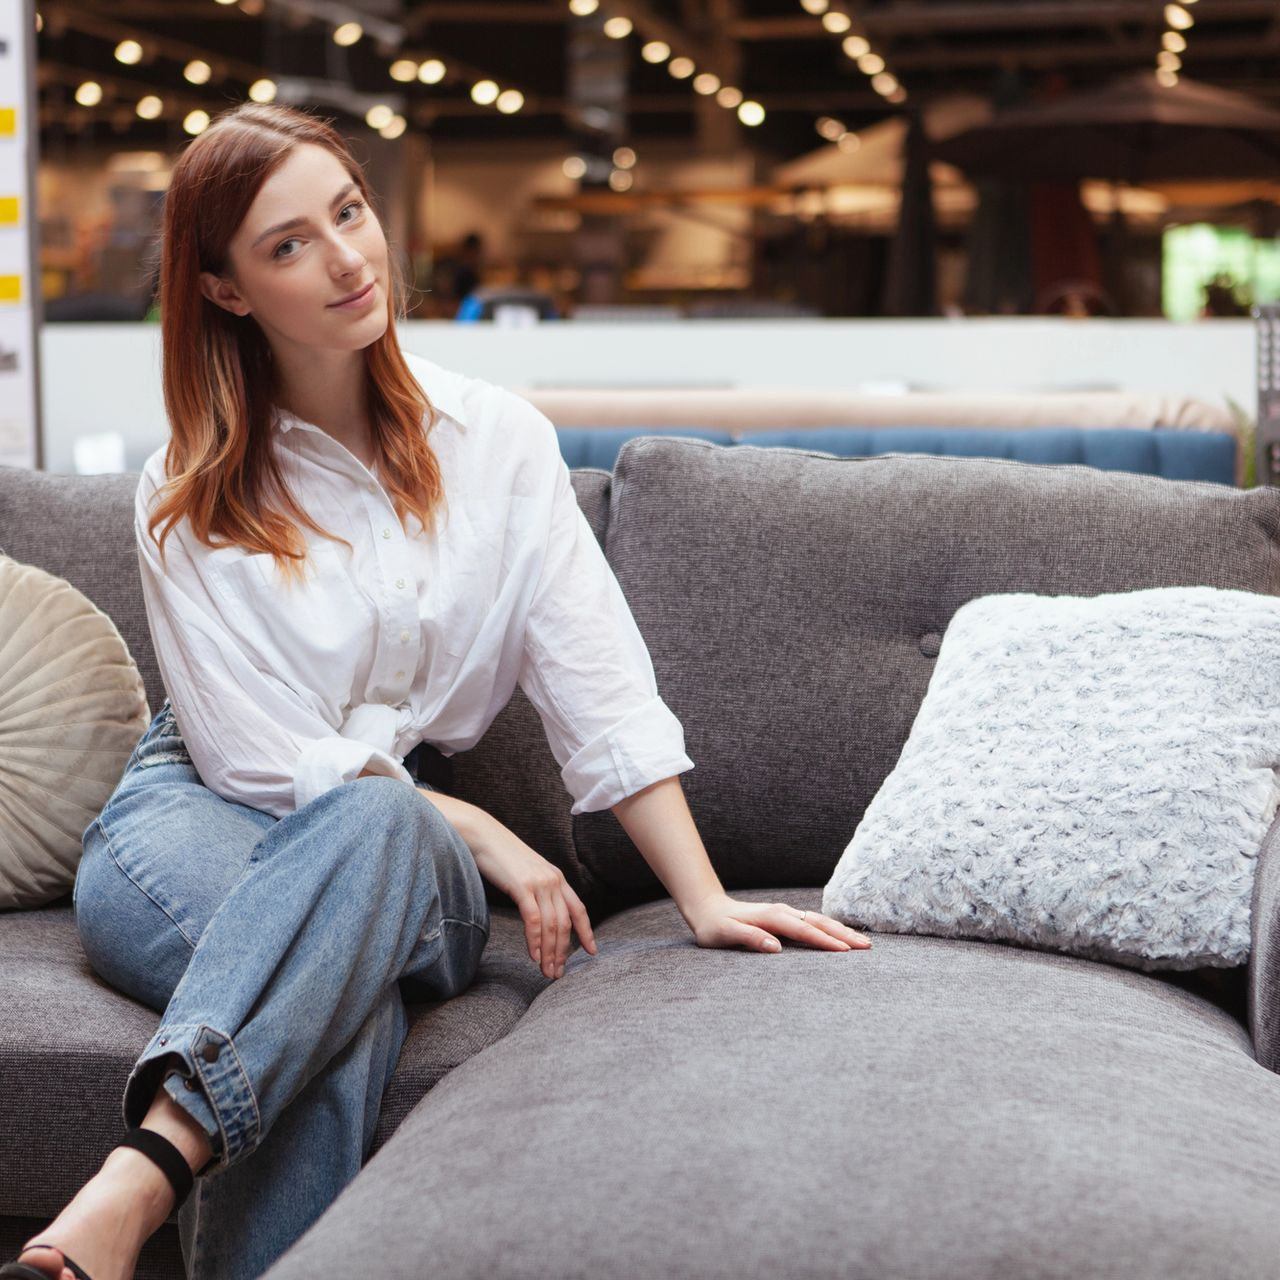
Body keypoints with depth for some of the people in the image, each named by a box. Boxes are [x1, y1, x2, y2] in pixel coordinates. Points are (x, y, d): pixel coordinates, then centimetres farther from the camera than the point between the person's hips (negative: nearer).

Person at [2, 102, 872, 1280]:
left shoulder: (496, 441, 4)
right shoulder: (187, 500, -1)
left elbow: (601, 687, -1)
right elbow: (264, 756, -7)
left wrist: (705, 902, -10)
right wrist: (484, 837, -14)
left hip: (406, 848, 2)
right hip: (199, 822, -1)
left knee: (370, 824, -38)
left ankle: (142, 1176, -50)